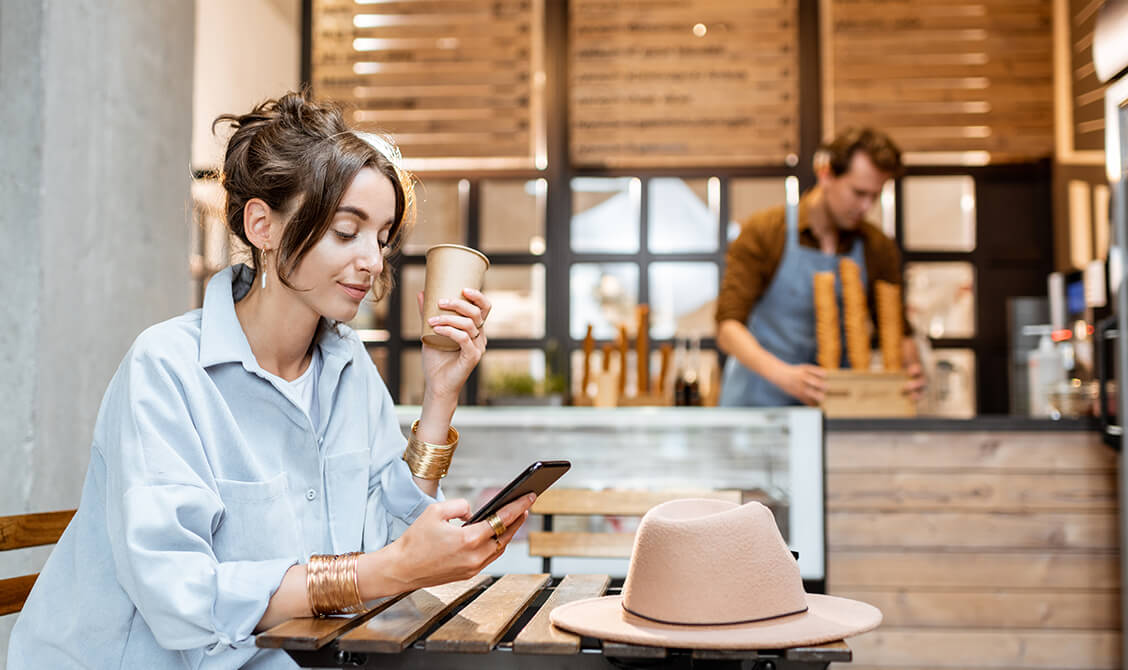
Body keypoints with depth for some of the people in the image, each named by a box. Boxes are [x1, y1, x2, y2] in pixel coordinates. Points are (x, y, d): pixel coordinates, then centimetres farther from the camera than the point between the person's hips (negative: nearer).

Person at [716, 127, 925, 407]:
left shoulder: (877, 249, 5)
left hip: (834, 404, 3)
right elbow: (728, 326, -14)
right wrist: (782, 374, -31)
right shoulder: (763, 233, -7)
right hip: (757, 403, -3)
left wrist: (911, 367, -12)